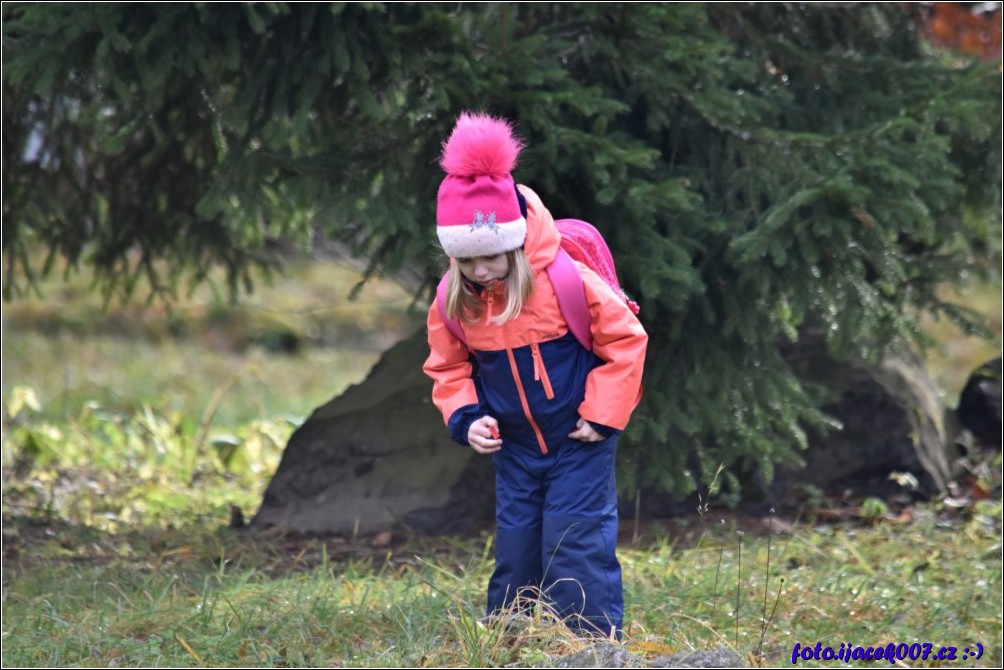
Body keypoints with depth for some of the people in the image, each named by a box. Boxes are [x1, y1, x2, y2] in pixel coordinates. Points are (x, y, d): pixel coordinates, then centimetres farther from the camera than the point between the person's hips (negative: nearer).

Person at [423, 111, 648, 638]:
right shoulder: (454, 300, -6)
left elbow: (626, 340, -11)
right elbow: (448, 367, 9)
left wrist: (602, 416, -12)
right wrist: (466, 417, -9)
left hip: (578, 442, -5)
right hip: (514, 447, 5)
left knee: (576, 549, -9)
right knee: (515, 557, 8)